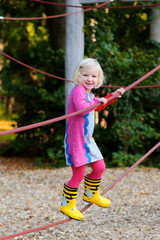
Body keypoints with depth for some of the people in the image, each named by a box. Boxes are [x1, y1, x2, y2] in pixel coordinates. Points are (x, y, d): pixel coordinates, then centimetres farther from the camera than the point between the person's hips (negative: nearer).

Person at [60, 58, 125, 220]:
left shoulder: (88, 93, 13)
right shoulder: (78, 89, -17)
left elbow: (97, 107, 33)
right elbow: (81, 107, -36)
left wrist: (113, 96, 26)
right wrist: (96, 100, -27)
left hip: (87, 140, 10)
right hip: (76, 140, -10)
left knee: (99, 167, 19)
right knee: (78, 175, -4)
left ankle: (91, 195, 43)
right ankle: (67, 205, 13)